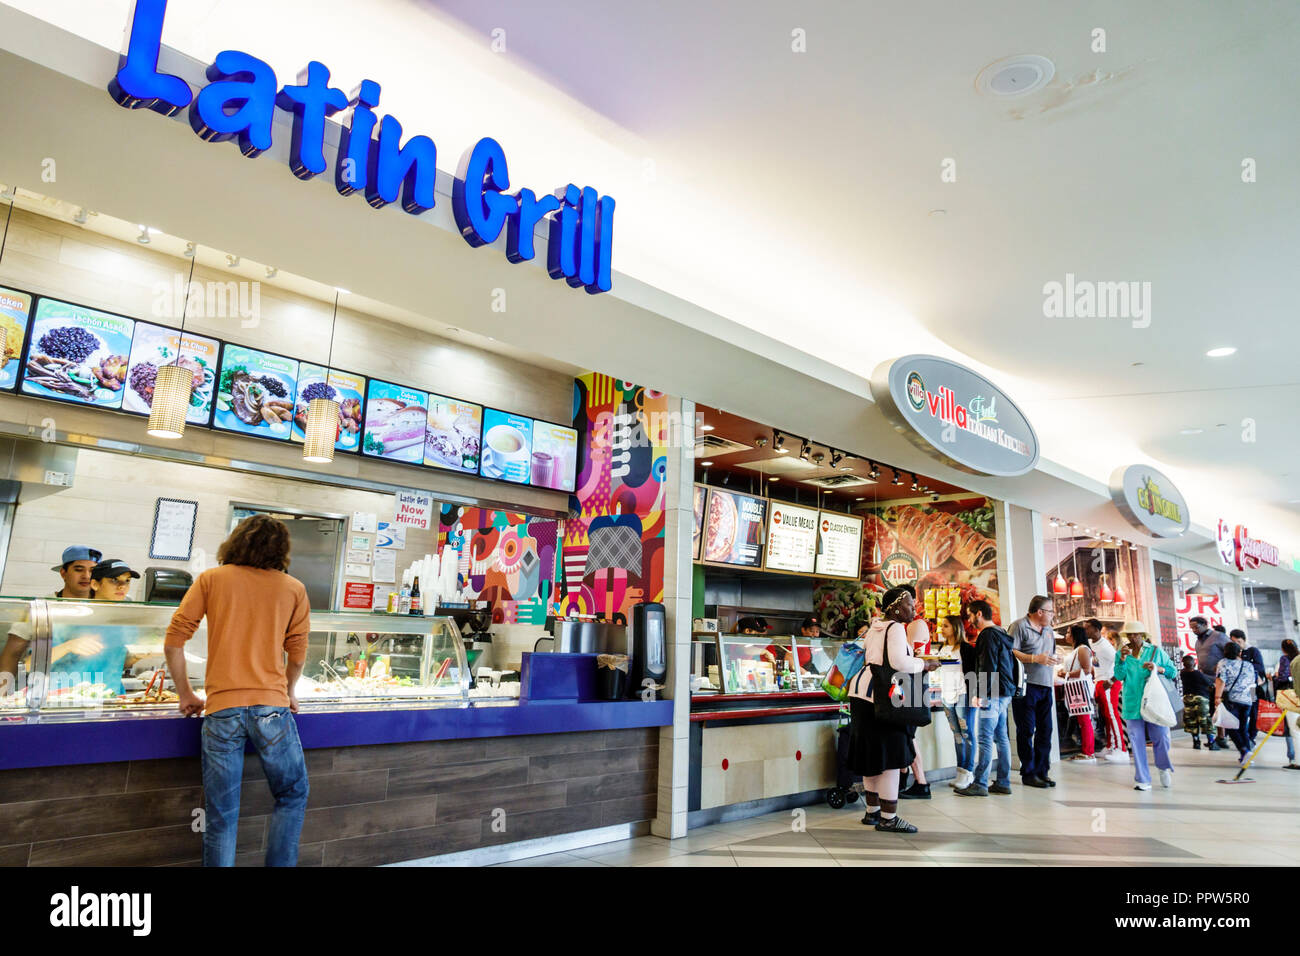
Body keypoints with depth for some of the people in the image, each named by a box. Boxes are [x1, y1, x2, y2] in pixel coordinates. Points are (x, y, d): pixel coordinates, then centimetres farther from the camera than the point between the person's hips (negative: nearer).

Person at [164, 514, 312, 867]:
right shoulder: (293, 589, 6)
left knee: (222, 817, 9)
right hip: (271, 706, -1)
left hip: (221, 708, 1)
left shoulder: (211, 579, 8)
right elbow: (297, 654, 8)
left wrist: (185, 695, 15)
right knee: (292, 797, 17)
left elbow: (173, 640, 4)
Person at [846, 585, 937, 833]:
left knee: (874, 754, 16)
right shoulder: (895, 628, -10)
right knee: (891, 754, -5)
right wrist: (924, 665, -10)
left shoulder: (875, 626, 17)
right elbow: (899, 662, -22)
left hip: (861, 692, 10)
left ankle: (872, 810, 24)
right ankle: (888, 818, -3)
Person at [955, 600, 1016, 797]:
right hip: (1004, 693, 10)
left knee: (985, 739, -8)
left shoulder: (988, 635, -12)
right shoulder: (1001, 634, 18)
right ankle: (1003, 782, 15)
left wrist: (979, 694, -18)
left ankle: (979, 784, -7)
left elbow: (988, 668, -19)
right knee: (1001, 738, 11)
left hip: (993, 694, -10)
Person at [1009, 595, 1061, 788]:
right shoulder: (1019, 626, -7)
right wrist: (1036, 659, -17)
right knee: (1026, 731, -2)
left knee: (1045, 730, 10)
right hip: (1026, 686, -8)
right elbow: (1011, 653, -15)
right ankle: (1028, 774, 5)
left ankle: (1042, 771, 20)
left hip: (1045, 686, 8)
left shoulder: (1049, 630, 19)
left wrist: (1053, 661, 8)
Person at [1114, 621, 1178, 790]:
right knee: (1136, 740, 1)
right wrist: (1123, 659, -12)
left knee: (1161, 737, -4)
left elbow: (1173, 671, 7)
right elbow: (1119, 676, 0)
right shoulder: (1122, 653, 10)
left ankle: (1164, 767, 28)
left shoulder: (1156, 651, 7)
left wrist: (1158, 668, -11)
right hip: (1132, 704, 1)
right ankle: (1142, 779, 9)